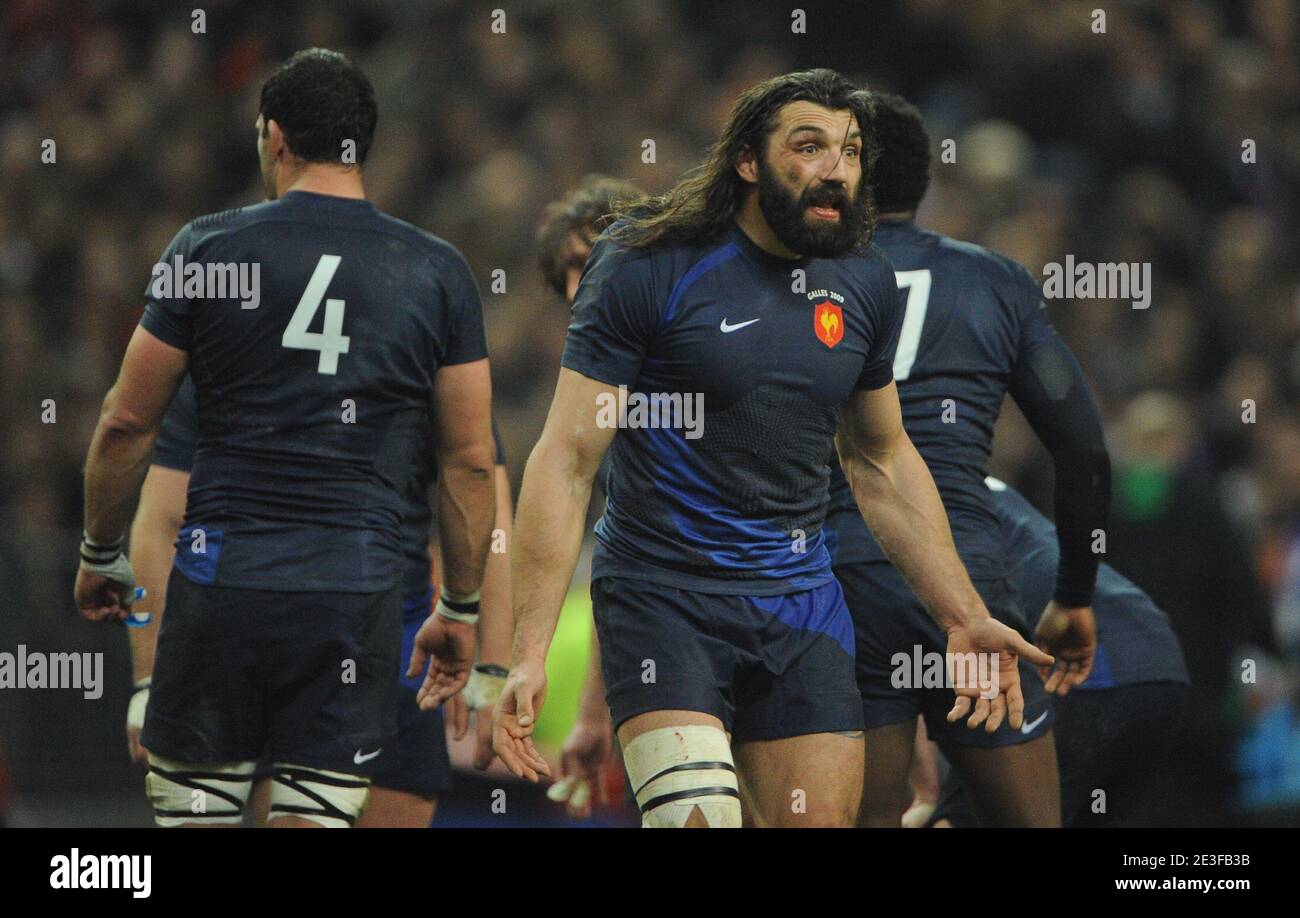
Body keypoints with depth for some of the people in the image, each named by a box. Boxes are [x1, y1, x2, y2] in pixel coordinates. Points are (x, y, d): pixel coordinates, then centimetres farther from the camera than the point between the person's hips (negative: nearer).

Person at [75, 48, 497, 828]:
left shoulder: (207, 249, 1)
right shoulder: (437, 273, 5)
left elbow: (128, 424, 4)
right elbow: (471, 461, 6)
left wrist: (101, 554, 19)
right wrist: (461, 608, 16)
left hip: (222, 579, -1)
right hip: (357, 588, 1)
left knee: (192, 811, 7)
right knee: (314, 818, 1)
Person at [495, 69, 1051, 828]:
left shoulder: (865, 282, 7)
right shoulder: (648, 267, -9)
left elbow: (882, 459, 21)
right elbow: (567, 459, -11)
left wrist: (966, 618, 16)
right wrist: (530, 653, -18)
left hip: (801, 598, 5)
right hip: (662, 593, -5)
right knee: (696, 819, -24)